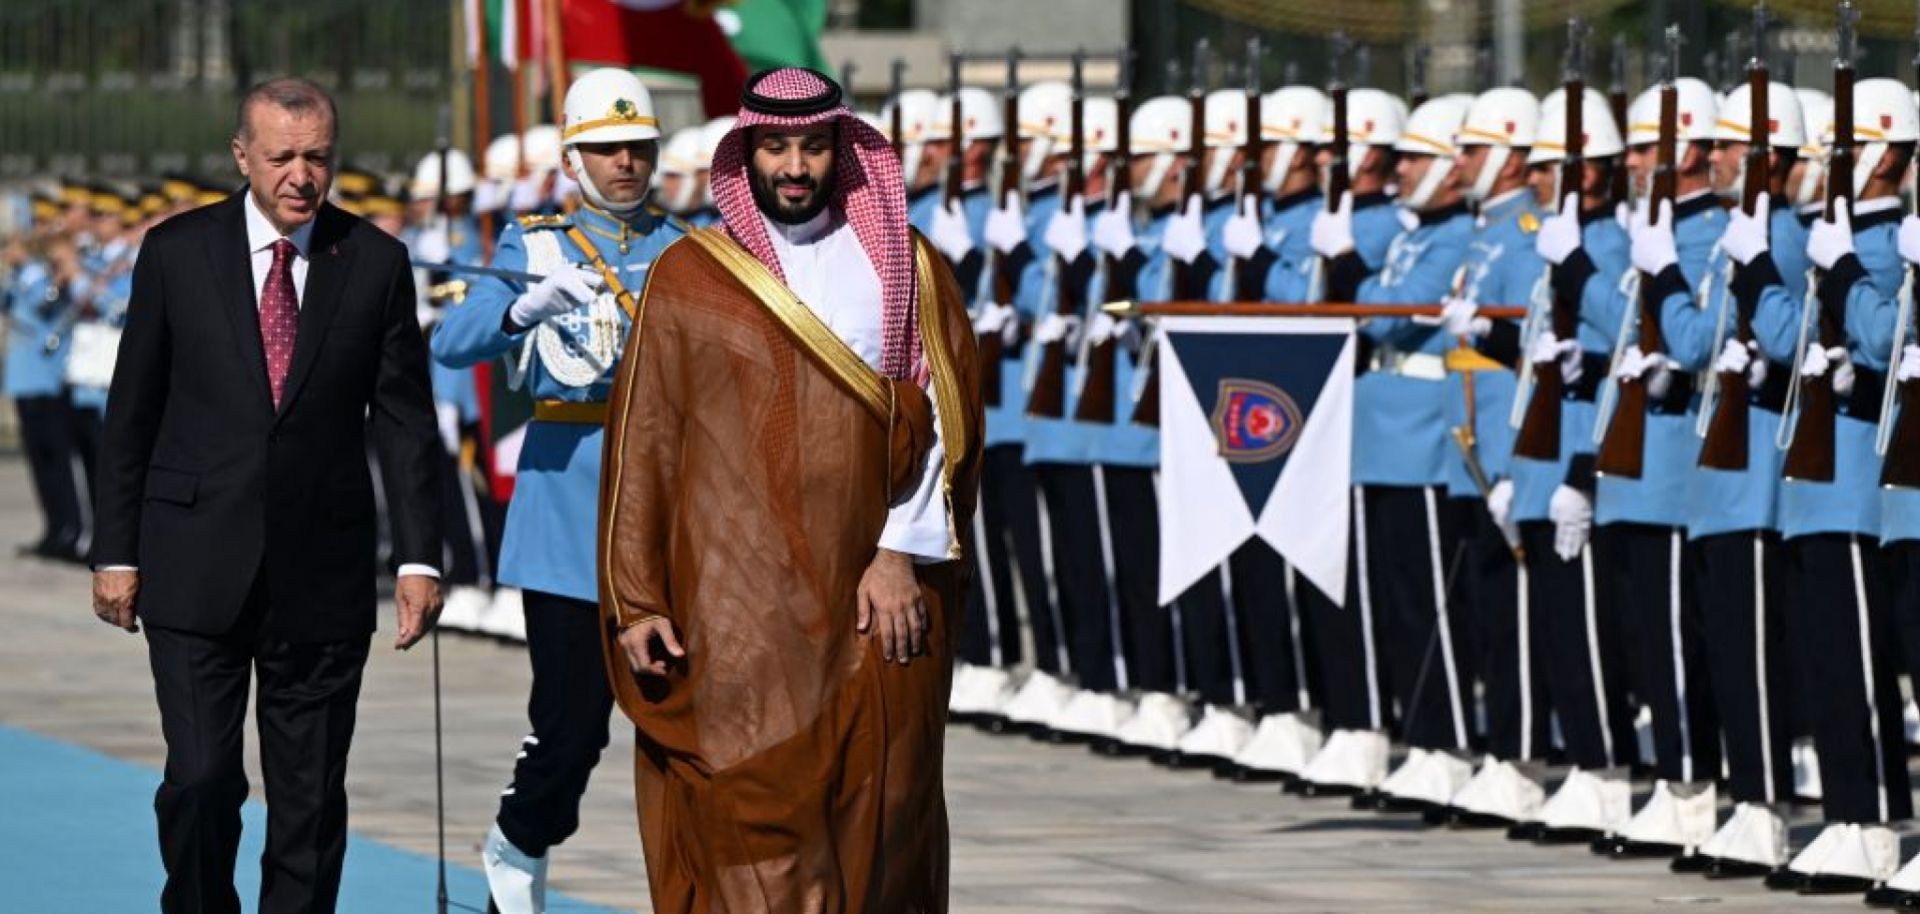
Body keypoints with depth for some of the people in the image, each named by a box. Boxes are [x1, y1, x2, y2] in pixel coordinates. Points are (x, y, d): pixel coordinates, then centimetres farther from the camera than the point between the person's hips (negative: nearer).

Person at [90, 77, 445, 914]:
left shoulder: (374, 263, 3)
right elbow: (131, 412, 6)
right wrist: (116, 552, 3)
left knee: (312, 798, 4)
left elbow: (404, 421, 4)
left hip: (322, 579, 1)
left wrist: (419, 558, -3)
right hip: (196, 572, -1)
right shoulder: (177, 252, 2)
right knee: (201, 783, -6)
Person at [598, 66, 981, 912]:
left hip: (871, 597, 1)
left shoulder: (905, 268, 9)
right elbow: (640, 448, 5)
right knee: (750, 835, -8)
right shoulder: (689, 278, 6)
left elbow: (941, 417, 4)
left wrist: (903, 554, -8)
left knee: (877, 832, 1)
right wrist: (635, 601, -1)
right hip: (735, 610, -1)